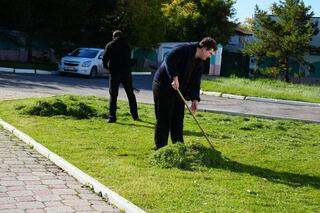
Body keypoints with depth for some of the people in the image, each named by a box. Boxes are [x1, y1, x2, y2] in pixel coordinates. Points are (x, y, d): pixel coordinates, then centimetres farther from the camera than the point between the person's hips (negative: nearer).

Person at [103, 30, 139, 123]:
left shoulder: (110, 45, 0)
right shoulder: (126, 45, 10)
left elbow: (105, 58, -4)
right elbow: (129, 58, 9)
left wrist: (106, 66, 12)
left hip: (115, 73, -3)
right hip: (126, 72, 3)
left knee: (113, 95, 1)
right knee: (131, 94, 13)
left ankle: (112, 117, -6)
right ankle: (135, 116, 16)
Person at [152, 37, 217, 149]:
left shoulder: (200, 63, 9)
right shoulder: (185, 50, -15)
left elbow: (195, 83, 9)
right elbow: (169, 60, -27)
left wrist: (194, 99, -3)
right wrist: (174, 77, -33)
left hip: (178, 90, 9)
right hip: (163, 85, -8)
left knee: (178, 118, 10)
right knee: (164, 119, -5)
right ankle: (160, 147, 2)